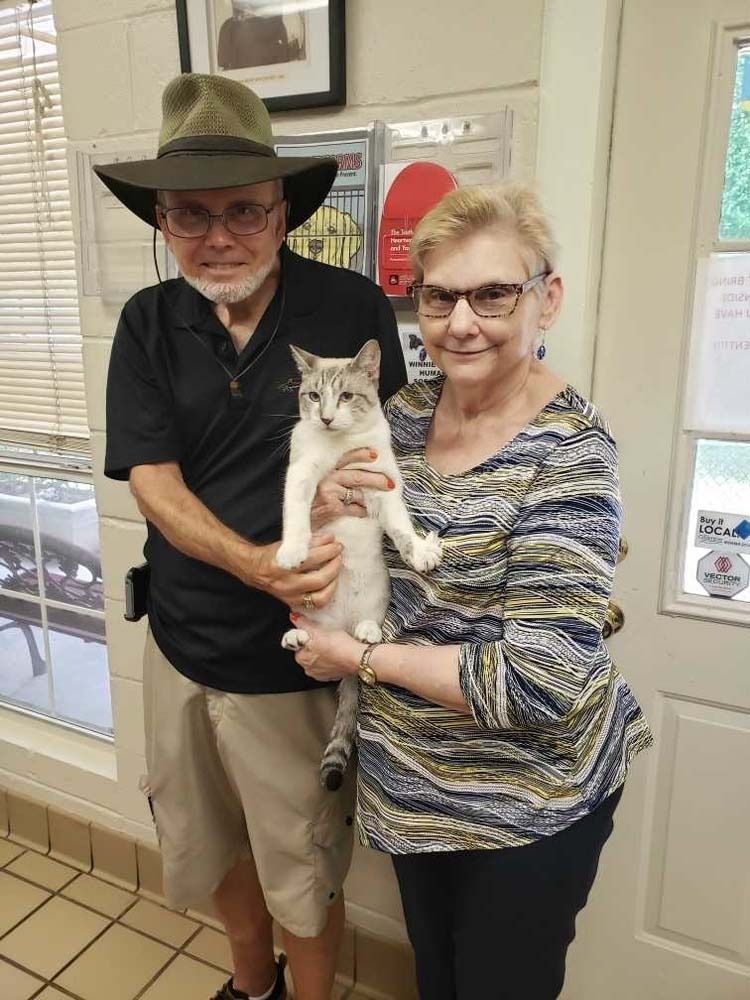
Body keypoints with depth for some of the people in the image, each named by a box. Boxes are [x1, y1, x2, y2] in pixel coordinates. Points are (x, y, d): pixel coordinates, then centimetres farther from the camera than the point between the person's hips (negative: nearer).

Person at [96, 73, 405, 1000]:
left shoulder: (352, 309, -12)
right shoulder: (148, 324, -3)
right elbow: (152, 482, -9)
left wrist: (353, 487, -29)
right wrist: (253, 564, -26)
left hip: (297, 656, -3)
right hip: (182, 643, 4)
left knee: (303, 870, 17)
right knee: (213, 844, 26)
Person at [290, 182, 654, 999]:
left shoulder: (569, 450, -24)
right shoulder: (405, 410, -4)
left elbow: (539, 681, -29)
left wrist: (362, 658, -20)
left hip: (529, 799, -6)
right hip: (414, 779, 6)